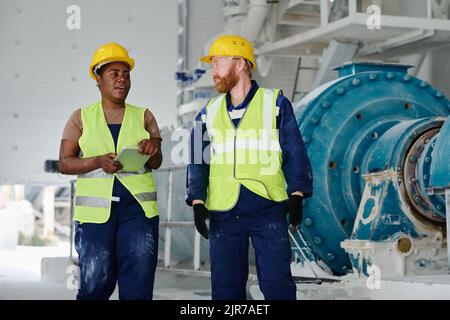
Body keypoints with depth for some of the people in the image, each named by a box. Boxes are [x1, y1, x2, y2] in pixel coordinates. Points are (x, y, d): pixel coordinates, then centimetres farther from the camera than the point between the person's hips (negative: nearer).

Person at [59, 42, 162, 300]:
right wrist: (99, 161, -16)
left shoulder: (143, 116, 12)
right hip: (95, 210, -1)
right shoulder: (82, 117, 8)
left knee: (138, 286, -5)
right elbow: (65, 163, 2)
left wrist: (153, 150, -17)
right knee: (95, 285, -3)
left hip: (138, 208, 1)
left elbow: (156, 163, 7)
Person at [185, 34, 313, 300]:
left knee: (277, 283, -6)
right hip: (223, 212, 3)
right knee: (226, 287, 4)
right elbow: (199, 160, 12)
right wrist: (197, 202, 0)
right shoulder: (209, 113, 13)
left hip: (268, 208, -3)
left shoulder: (275, 104, 4)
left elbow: (295, 153, 2)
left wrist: (296, 195, -8)